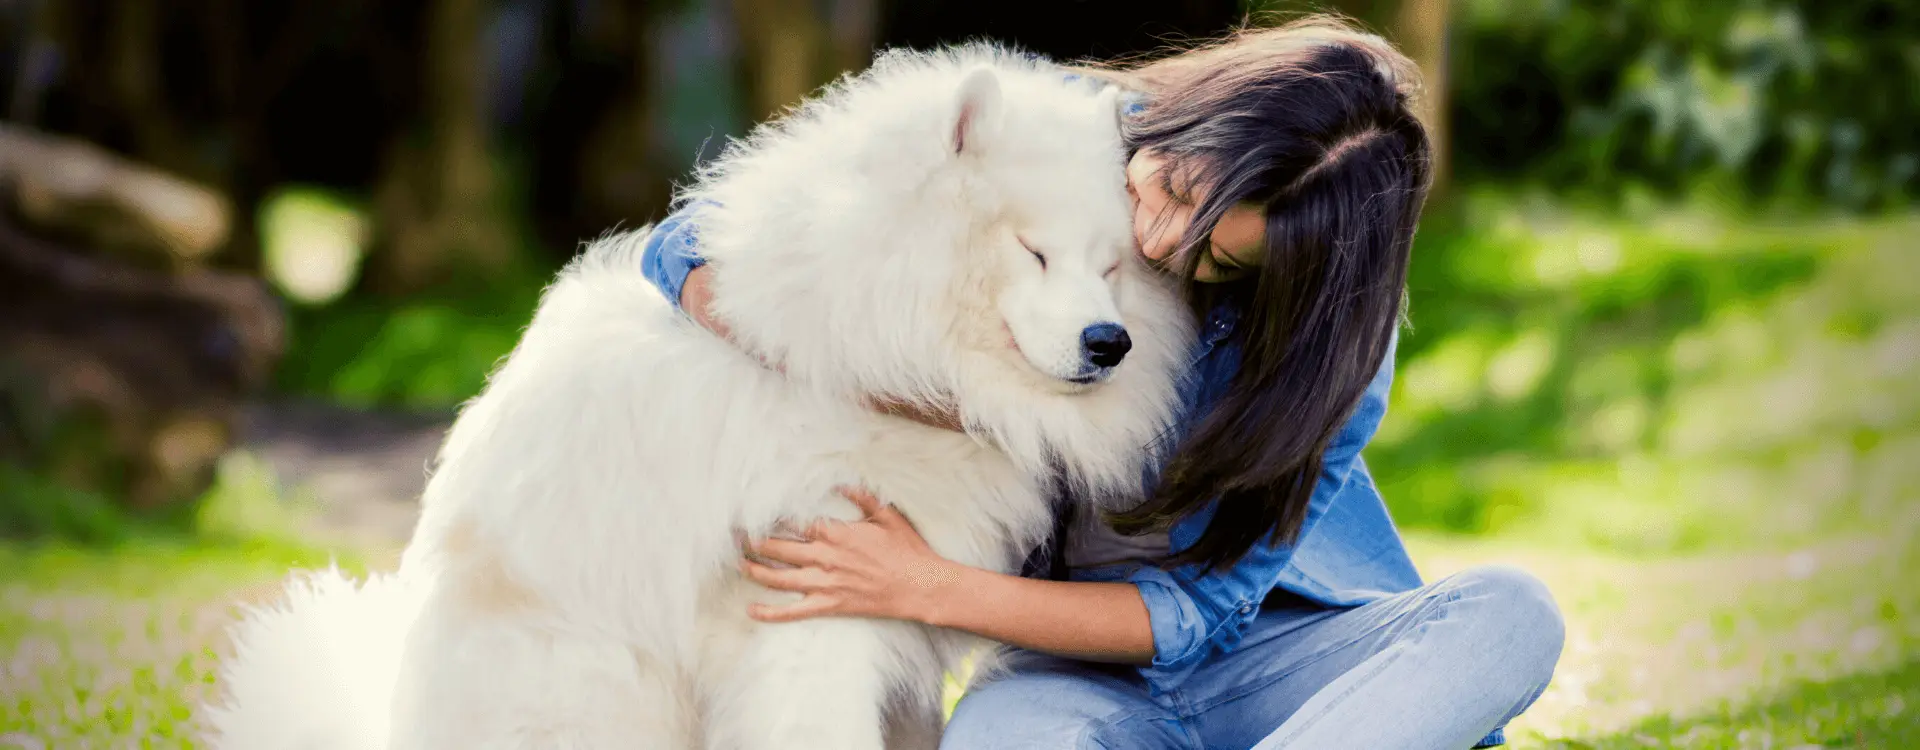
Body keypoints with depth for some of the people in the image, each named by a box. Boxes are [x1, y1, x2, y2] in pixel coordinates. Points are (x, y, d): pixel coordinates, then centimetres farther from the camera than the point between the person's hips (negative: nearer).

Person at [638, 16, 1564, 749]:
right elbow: (692, 248, -9)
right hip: (1073, 673, 0)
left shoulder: (1335, 336, -17)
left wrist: (930, 591, -28)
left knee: (1510, 611, -31)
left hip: (1262, 656, 0)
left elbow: (1191, 606, -17)